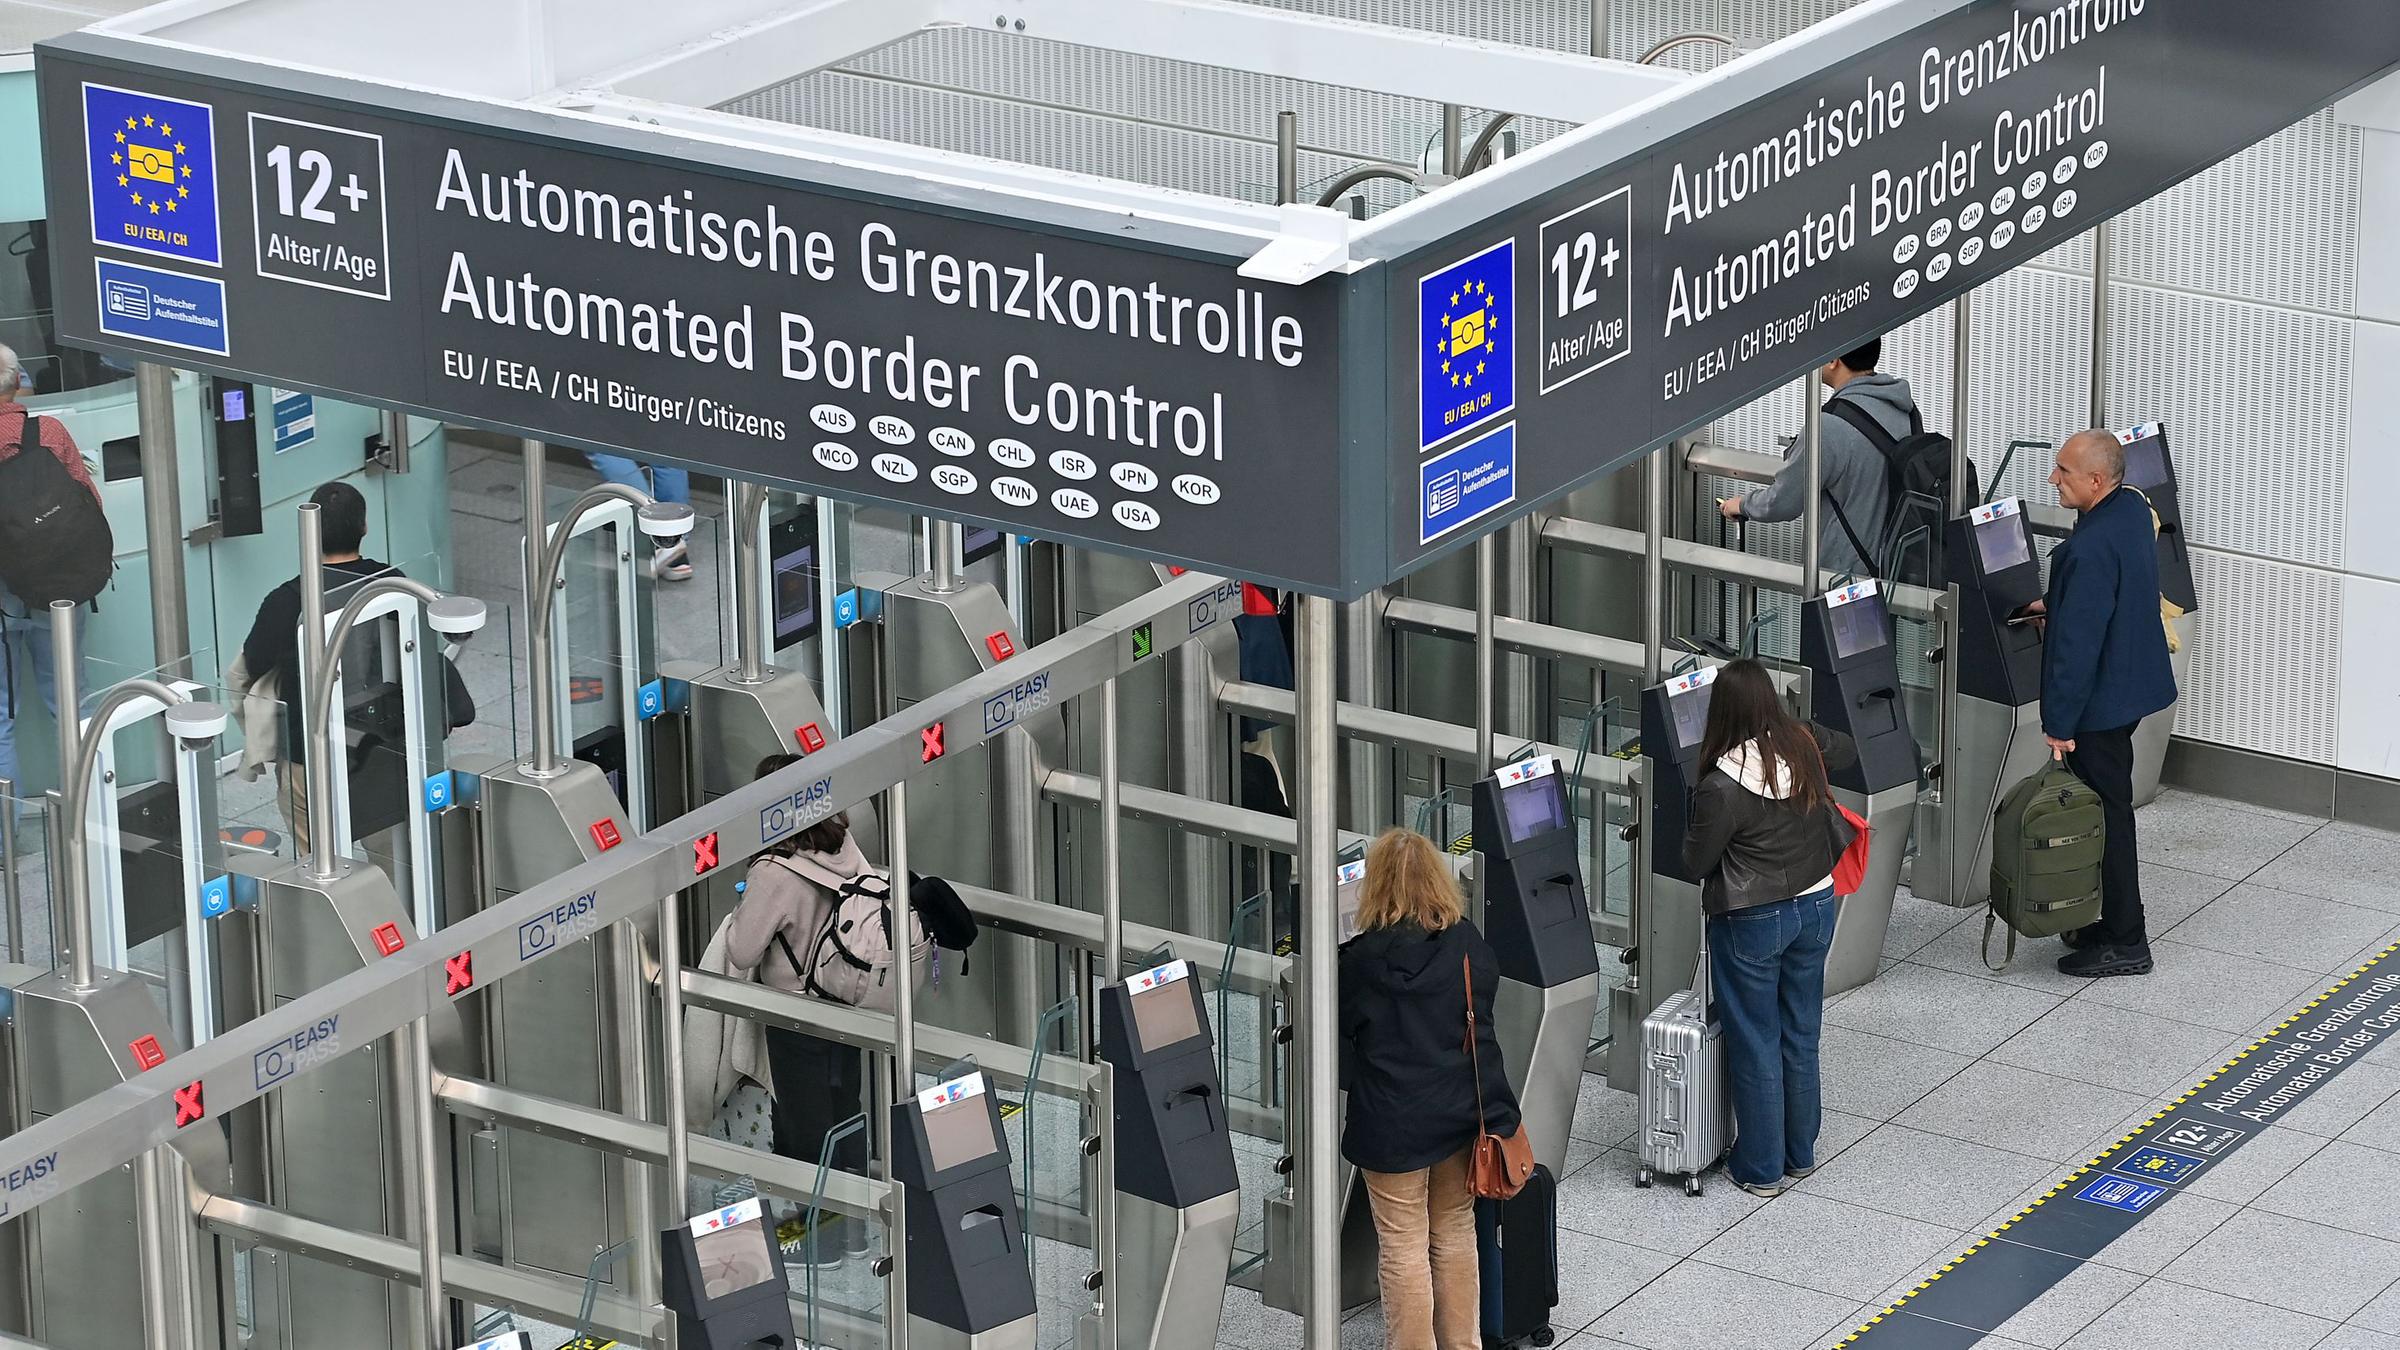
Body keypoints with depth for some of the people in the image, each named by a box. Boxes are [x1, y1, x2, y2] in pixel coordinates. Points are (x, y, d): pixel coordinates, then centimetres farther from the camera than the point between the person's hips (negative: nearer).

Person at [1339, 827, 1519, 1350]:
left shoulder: (1361, 959, -14)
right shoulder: (1469, 945, -4)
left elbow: (1342, 1040, -3)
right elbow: (1483, 1026, 6)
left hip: (1392, 1125, -4)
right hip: (1460, 1111, 4)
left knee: (1404, 1248, 4)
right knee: (1455, 1234, 18)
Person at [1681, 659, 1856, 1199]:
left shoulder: (1722, 786, -26)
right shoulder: (1804, 745, -9)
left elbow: (1696, 863, -13)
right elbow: (1845, 749, 16)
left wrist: (1699, 813, 1)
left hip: (1752, 923, -6)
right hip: (1815, 908, 6)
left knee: (1755, 1046, 8)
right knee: (1801, 1038, 20)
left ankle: (1760, 1169, 18)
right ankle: (1800, 1151, 33)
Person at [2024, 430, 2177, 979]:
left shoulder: (2090, 549, -30)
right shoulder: (2134, 509, 1)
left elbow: (2077, 643, -27)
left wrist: (2061, 723, -20)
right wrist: (2055, 602, 18)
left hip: (2101, 702, -10)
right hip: (2134, 681, 10)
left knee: (2107, 815, 2)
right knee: (2112, 809, 21)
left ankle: (2125, 943, 11)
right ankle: (2116, 919, 33)